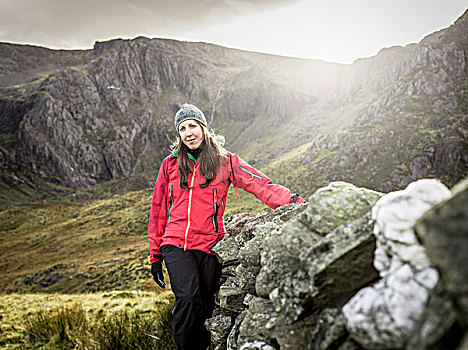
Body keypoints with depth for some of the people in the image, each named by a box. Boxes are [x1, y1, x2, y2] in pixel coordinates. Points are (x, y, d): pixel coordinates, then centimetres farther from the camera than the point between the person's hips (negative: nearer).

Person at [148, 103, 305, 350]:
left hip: (209, 244, 0)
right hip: (175, 244, 0)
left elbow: (260, 184, -4)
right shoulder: (170, 164, 11)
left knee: (205, 308, 3)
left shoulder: (225, 161, 7)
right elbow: (158, 210, 14)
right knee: (188, 298, -20)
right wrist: (155, 255, 13)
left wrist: (293, 201, -21)